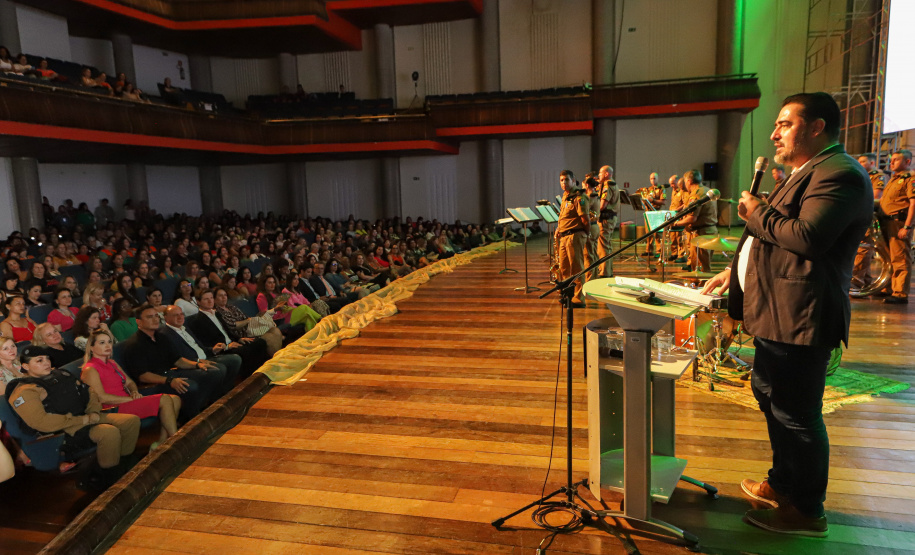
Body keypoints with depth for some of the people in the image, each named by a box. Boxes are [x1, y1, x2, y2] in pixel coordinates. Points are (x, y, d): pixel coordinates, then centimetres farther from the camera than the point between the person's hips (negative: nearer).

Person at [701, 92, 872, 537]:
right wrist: (736, 271, 18)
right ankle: (783, 483, 38)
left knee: (796, 414, -1)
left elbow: (806, 237, -28)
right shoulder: (808, 173, 20)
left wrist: (757, 212, -14)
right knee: (770, 397, 21)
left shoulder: (838, 174, -15)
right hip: (777, 315, 11)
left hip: (799, 318, -11)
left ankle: (806, 511, 16)